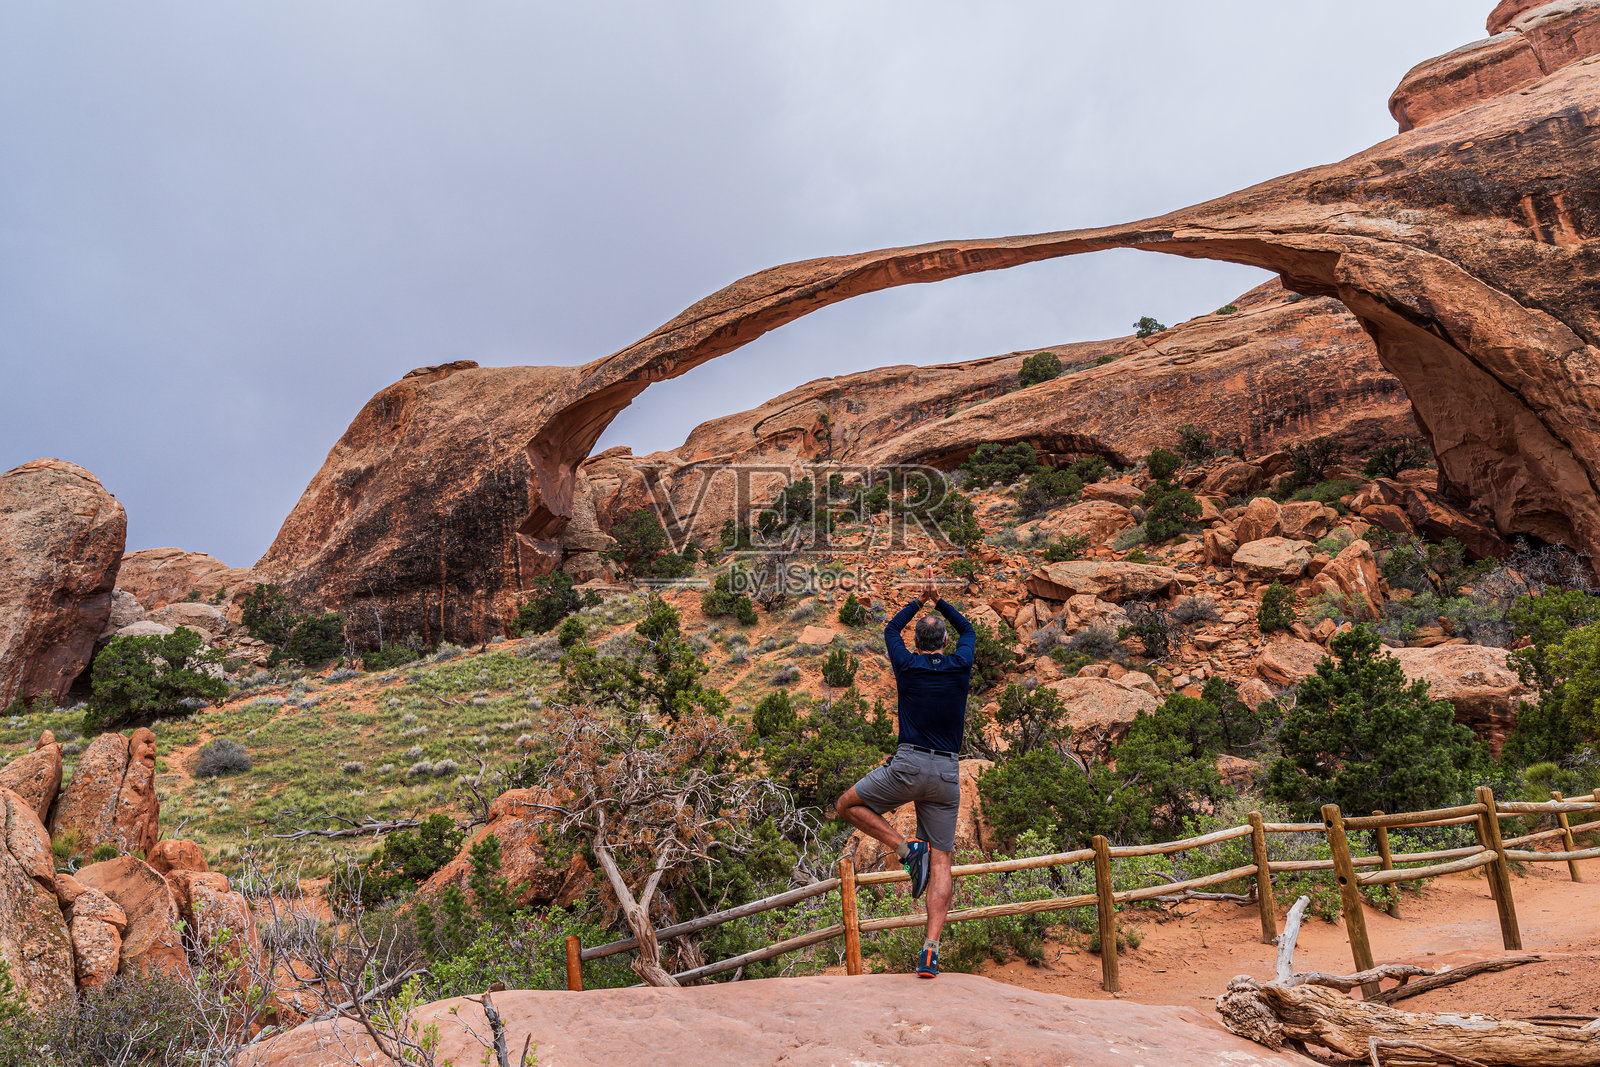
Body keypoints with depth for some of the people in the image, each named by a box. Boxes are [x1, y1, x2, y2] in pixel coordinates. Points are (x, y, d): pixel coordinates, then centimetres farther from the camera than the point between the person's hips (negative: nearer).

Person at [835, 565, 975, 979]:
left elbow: (891, 630, 24)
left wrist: (920, 600, 30)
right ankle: (931, 949, -10)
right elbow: (968, 630, 27)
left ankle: (908, 848, 0)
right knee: (941, 861, 3)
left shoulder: (908, 666, 2)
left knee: (849, 805, 16)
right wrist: (938, 600, 30)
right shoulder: (960, 667, 5)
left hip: (908, 766, -3)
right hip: (947, 774, 3)